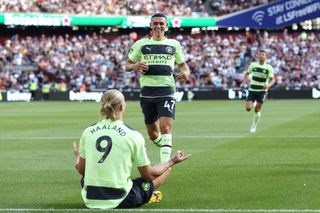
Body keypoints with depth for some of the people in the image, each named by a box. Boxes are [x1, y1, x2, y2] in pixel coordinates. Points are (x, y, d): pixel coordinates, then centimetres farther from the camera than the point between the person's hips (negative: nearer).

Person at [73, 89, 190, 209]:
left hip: (90, 200, 4)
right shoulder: (133, 136, -10)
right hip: (120, 202, -4)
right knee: (166, 169, 19)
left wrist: (78, 155, 33)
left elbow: (81, 170, 10)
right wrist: (172, 162, 16)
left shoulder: (87, 132, -1)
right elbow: (149, 175, 0)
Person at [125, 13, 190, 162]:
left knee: (166, 127, -19)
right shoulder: (141, 44, 8)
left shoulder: (174, 45, 10)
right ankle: (166, 148, 38)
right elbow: (127, 66, 11)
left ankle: (165, 163, -23)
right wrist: (134, 66, -13)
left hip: (167, 91, -2)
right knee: (152, 133, 8)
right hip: (147, 91, 2)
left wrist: (186, 72, -3)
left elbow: (182, 64, 21)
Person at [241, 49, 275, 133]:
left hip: (262, 91, -1)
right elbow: (247, 74, 14)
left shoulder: (269, 67, -6)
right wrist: (244, 83, 0)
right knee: (248, 108, -11)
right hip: (252, 89, 1)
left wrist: (268, 85, -28)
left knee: (257, 109, -2)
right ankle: (254, 103, 26)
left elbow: (272, 79, -7)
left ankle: (254, 126, 18)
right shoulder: (253, 65, 0)